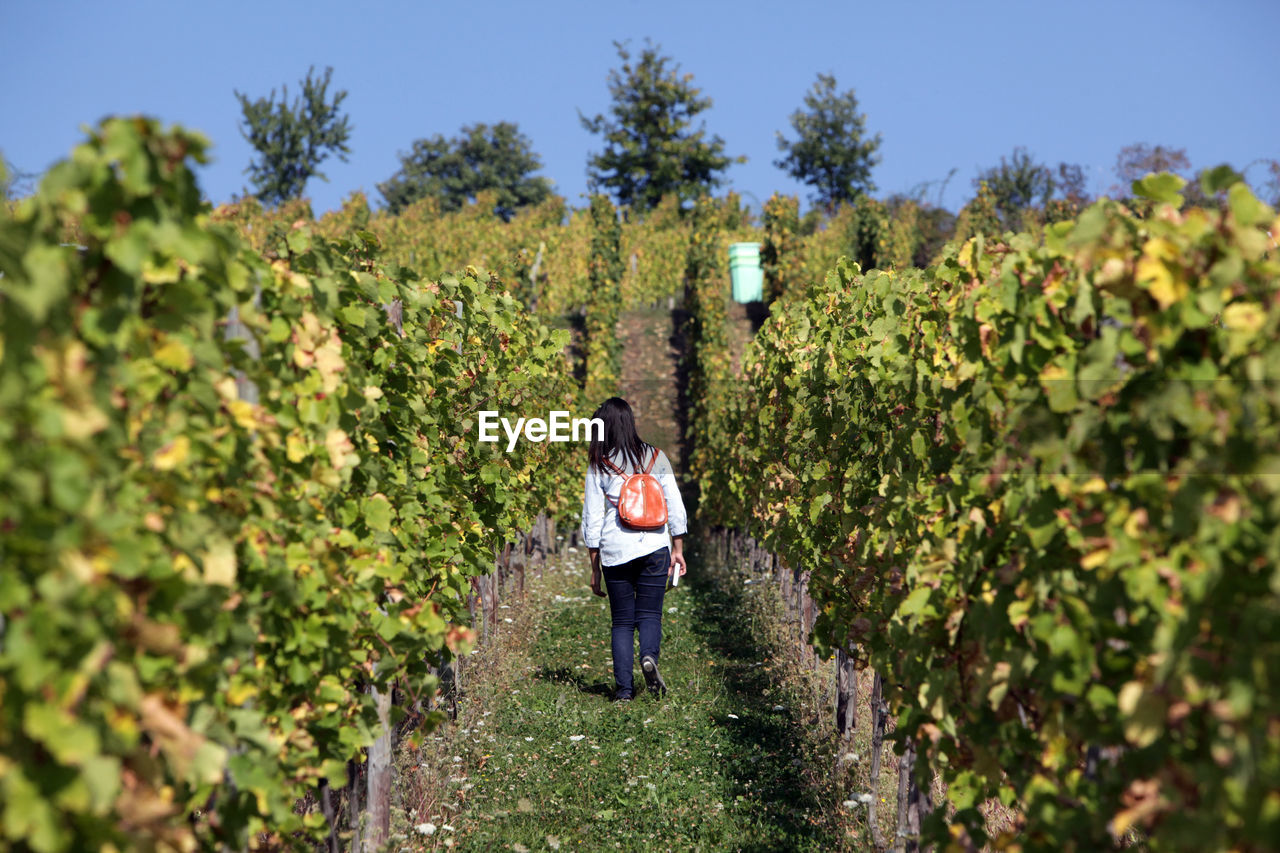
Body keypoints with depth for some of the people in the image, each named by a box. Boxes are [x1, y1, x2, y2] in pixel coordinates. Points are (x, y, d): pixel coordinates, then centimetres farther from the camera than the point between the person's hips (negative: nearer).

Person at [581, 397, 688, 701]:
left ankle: (624, 687, 1)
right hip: (654, 547, 1)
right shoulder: (656, 457, 3)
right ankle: (649, 655, -20)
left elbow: (592, 520, 0)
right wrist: (678, 549, 12)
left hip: (615, 551, -1)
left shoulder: (599, 466, -2)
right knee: (650, 613, 9)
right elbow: (675, 507, 4)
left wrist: (595, 568, 7)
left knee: (622, 620, 9)